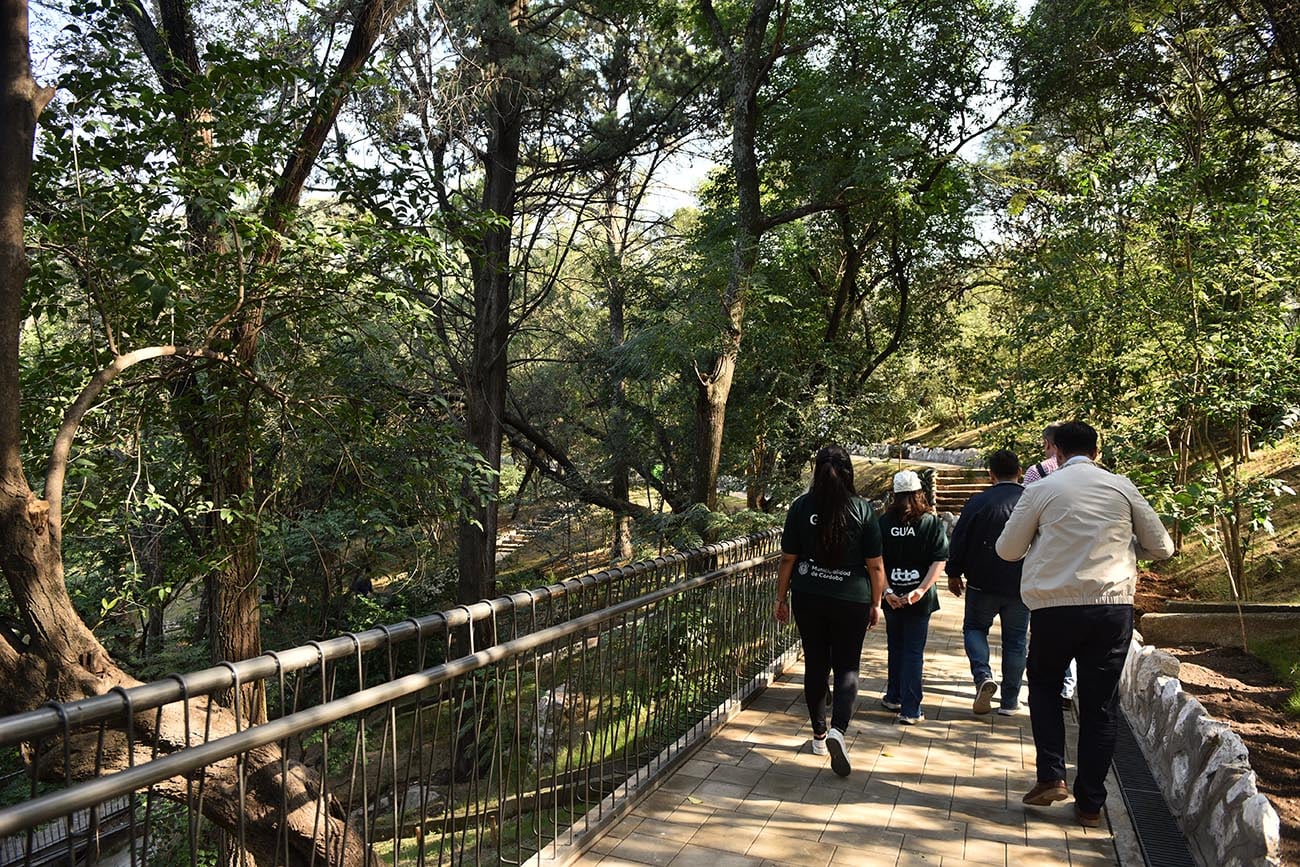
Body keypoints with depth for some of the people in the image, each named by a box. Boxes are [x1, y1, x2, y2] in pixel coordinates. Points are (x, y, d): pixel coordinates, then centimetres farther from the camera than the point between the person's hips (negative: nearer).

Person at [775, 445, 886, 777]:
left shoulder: (801, 507, -5)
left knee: (815, 664, 15)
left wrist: (782, 597, 10)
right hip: (852, 600, -1)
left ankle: (819, 734, 25)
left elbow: (787, 559, -1)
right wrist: (876, 603, 7)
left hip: (808, 598, 2)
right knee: (847, 667, 8)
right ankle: (838, 729, -14)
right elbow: (875, 565, -5)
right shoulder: (862, 509, -8)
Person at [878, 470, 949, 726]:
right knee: (914, 652, 3)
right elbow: (939, 561, -12)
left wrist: (887, 591, -9)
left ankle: (894, 697, 31)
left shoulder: (884, 522, -2)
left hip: (892, 596, 2)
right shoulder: (932, 523, -5)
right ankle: (910, 709, 2)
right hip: (920, 599, -2)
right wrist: (920, 590, -16)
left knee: (895, 647, 19)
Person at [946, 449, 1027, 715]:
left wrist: (954, 574, 10)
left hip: (983, 584, -1)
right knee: (1015, 640, 11)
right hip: (1021, 587, 2)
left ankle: (983, 676, -8)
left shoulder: (977, 502, -7)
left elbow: (958, 541, -3)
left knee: (974, 627, 16)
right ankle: (1010, 701, 15)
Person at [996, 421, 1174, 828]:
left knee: (1044, 686, 21)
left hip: (1054, 607, -1)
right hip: (1113, 607, 2)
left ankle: (1051, 776, 8)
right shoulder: (1122, 488, 4)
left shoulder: (1041, 489, -2)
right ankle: (1090, 804, 15)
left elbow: (1007, 550, 5)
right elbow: (1162, 548, 10)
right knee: (1100, 705, 10)